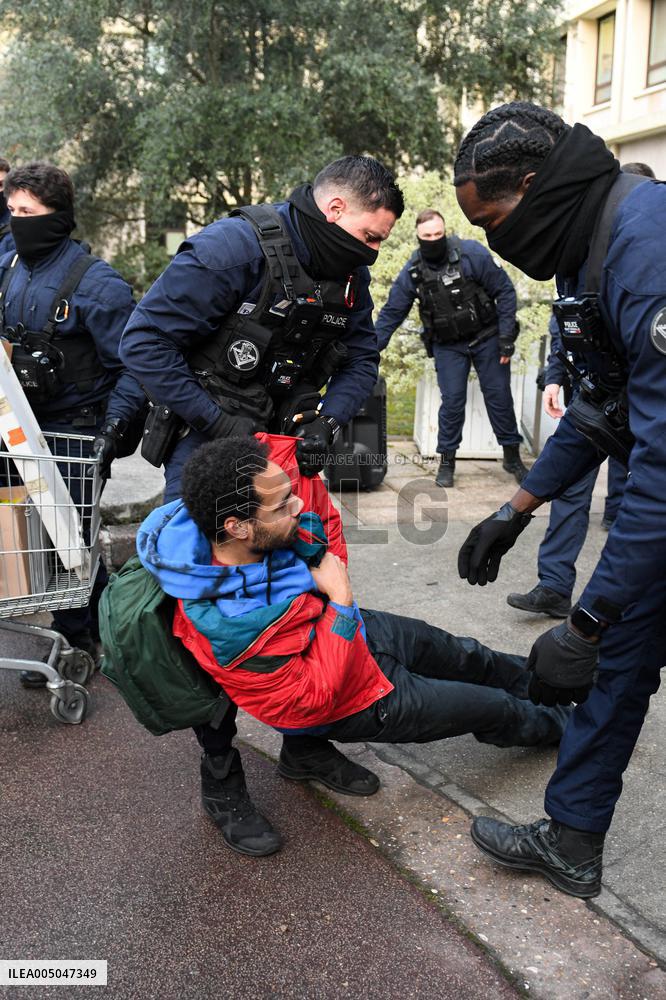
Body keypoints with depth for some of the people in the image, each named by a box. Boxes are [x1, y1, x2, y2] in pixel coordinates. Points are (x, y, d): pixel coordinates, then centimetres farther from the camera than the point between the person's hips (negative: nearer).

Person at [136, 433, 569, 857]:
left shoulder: (271, 482, -28)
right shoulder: (231, 627, -44)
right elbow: (311, 700, -33)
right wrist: (340, 598, -33)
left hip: (361, 630, 6)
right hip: (353, 697, -6)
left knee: (461, 655, 28)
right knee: (496, 708, 12)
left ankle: (532, 677, 59)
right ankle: (558, 725, 45)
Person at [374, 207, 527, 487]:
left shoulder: (472, 253, -16)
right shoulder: (412, 272, -7)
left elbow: (504, 291, -11)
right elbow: (391, 312, 0)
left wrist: (506, 337, -13)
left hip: (486, 338, -1)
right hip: (447, 346, 1)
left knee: (499, 396, 4)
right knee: (452, 401, -4)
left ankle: (512, 456, 20)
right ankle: (447, 461, 11)